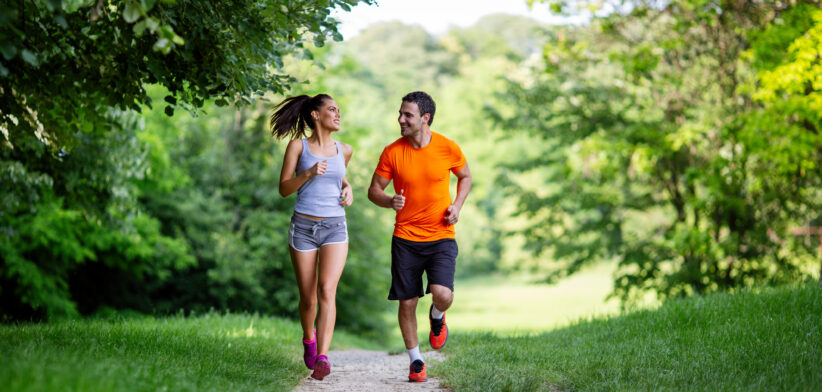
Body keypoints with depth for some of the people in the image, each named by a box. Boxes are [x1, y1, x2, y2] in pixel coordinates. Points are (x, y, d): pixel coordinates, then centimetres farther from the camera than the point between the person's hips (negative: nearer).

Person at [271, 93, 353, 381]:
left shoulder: (344, 150, 10)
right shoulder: (298, 146, 1)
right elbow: (284, 189, -1)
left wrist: (347, 188, 11)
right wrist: (308, 174, -16)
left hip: (335, 228, 1)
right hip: (303, 227, -1)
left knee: (327, 290, -19)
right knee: (308, 298, 5)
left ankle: (322, 358, -26)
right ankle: (309, 339, 36)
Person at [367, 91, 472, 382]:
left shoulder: (448, 149, -5)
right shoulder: (392, 152, -4)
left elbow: (465, 176, 14)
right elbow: (374, 190, 4)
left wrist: (457, 205, -2)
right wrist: (390, 201, -18)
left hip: (441, 237, -1)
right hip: (405, 238, 1)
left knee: (442, 294, -20)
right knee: (407, 302, 2)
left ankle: (437, 318, 18)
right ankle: (415, 360, 23)